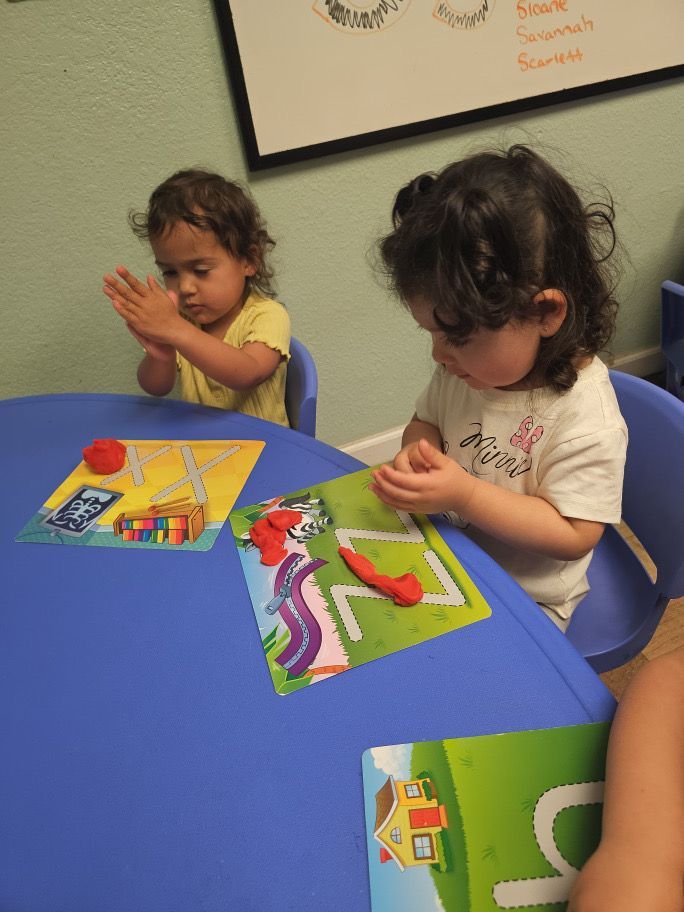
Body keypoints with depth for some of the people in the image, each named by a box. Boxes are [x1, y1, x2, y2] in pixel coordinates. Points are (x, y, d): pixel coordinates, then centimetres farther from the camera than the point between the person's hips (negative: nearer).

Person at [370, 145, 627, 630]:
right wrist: (417, 451, -15)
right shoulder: (468, 365, -8)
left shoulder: (586, 416, -27)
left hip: (526, 598, -6)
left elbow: (573, 535, -23)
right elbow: (426, 421, 10)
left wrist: (464, 494, -32)